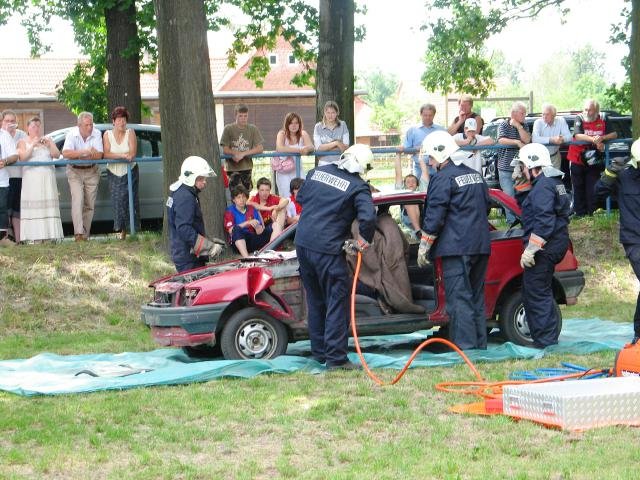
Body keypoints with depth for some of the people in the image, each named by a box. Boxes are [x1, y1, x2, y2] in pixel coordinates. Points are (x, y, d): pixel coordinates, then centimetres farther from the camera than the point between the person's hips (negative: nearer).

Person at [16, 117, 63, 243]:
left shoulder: (47, 141, 20)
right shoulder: (23, 142, 12)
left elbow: (56, 155, 9)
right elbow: (22, 157, -3)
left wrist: (49, 144, -6)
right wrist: (32, 145, -11)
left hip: (47, 177, 3)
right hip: (31, 178, -3)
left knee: (49, 205, -6)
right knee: (33, 206, -11)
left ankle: (50, 234, -9)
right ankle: (35, 236, -16)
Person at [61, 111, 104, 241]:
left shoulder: (96, 134, -9)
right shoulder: (72, 134, -12)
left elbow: (99, 155, -17)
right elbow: (65, 153, -26)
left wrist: (77, 155, -20)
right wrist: (85, 151, -29)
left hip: (91, 172, 2)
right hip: (74, 172, -2)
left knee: (90, 205, 4)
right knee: (77, 200, -17)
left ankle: (85, 235, 13)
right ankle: (78, 233, -23)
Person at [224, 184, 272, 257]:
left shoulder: (252, 209, 13)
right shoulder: (230, 211, 3)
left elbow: (260, 231, 7)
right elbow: (231, 230, -13)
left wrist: (257, 227, -17)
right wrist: (248, 223, -19)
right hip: (238, 242, -4)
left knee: (272, 227, -14)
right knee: (237, 229, -33)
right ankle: (246, 257, -49)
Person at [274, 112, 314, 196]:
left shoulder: (303, 134, 1)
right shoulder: (282, 134, -9)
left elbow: (311, 147, -13)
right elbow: (280, 148, -28)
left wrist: (307, 149, -38)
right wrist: (298, 150, -34)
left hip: (297, 170, 3)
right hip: (284, 171, -3)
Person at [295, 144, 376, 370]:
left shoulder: (317, 172, 10)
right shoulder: (358, 187, -8)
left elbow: (300, 198, 22)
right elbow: (368, 217, -20)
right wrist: (363, 241, -4)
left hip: (302, 243, 7)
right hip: (327, 249, -7)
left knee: (315, 300, 19)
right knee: (337, 302, 0)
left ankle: (319, 351, 26)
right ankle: (335, 357, -4)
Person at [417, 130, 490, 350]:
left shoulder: (443, 179, -9)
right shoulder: (475, 176, 17)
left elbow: (434, 216, -12)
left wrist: (424, 246, -6)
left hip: (456, 247, -8)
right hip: (481, 246, 8)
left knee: (458, 297, -7)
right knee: (476, 295, 14)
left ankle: (465, 344, -10)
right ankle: (480, 342, 17)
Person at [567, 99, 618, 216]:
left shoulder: (602, 122, 1)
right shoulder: (579, 119, -7)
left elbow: (614, 135, -4)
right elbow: (577, 136, -21)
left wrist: (602, 138, -23)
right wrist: (594, 139, -35)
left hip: (593, 161, 2)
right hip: (577, 160, -2)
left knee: (592, 188, 2)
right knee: (578, 187, 3)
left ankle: (592, 211, 9)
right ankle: (579, 212, 9)